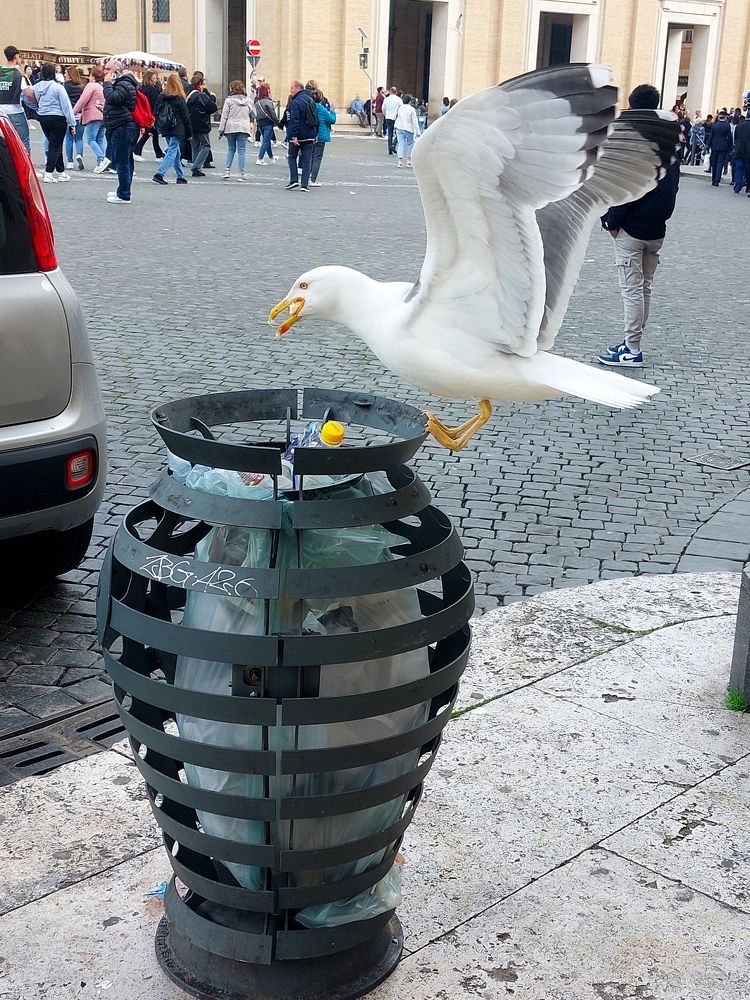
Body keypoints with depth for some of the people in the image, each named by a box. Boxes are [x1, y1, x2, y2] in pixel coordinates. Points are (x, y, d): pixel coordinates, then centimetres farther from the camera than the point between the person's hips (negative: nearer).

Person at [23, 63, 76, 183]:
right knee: (55, 147, -2)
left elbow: (27, 93, -7)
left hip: (43, 118, 6)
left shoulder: (38, 86, 3)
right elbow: (66, 106, -13)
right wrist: (72, 123, -8)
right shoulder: (58, 87, -13)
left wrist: (37, 103, 6)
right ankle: (48, 174, -8)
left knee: (54, 145, 16)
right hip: (58, 118, -6)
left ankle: (61, 172, 22)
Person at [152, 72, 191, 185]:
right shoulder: (179, 98, -10)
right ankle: (159, 175, -18)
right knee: (172, 152, -6)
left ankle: (181, 177, 20)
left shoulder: (161, 96, 3)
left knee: (176, 153, 16)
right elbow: (185, 116, -6)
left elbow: (156, 113, 7)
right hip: (177, 130, -6)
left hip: (166, 129, 6)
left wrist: (159, 128, 15)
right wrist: (189, 132, 1)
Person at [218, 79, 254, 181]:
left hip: (230, 128, -1)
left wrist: (221, 130, 2)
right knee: (241, 151, 1)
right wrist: (250, 124, 22)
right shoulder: (247, 100, 5)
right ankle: (242, 174, -4)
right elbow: (252, 114, 11)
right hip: (244, 128, 1)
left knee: (231, 149, 14)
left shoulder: (229, 100, -3)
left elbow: (224, 117, -2)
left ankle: (227, 171, 7)